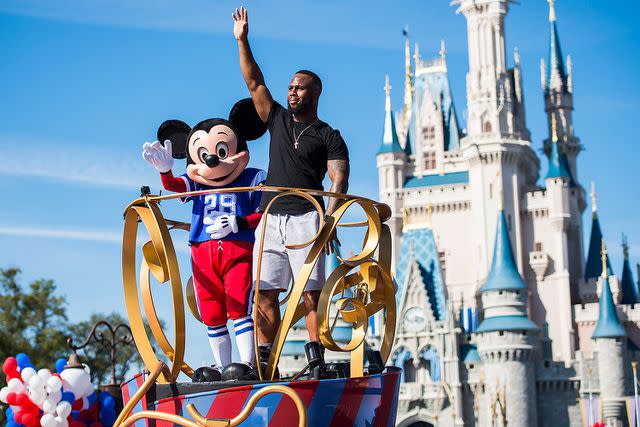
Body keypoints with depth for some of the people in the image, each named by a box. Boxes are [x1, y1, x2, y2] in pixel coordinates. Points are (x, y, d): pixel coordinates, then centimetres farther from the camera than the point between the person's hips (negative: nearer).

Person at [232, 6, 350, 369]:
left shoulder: (329, 137, 7)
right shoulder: (278, 120, 21)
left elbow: (340, 181, -4)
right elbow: (255, 83, 17)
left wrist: (328, 219, -20)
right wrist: (242, 41, 9)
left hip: (305, 217, -4)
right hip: (270, 218, 4)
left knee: (311, 292, -10)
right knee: (265, 293, -3)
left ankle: (315, 359, -11)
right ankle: (263, 362, -3)